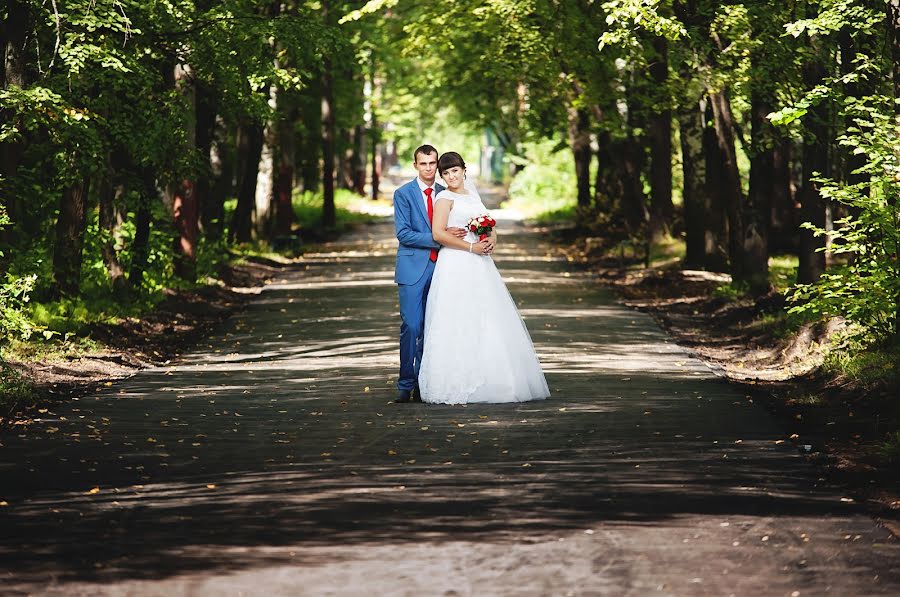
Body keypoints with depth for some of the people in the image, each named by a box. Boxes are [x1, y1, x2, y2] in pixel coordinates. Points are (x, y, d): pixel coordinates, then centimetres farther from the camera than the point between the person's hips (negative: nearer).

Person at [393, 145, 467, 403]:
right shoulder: (403, 194, -2)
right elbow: (403, 233, -11)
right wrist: (437, 239, -16)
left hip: (439, 267, 4)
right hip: (413, 268, -4)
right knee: (411, 326, -10)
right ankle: (405, 385, -4)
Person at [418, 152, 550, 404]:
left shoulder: (472, 194, 18)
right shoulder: (445, 197, -3)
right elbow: (438, 233, -15)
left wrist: (492, 239, -1)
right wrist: (471, 247, -16)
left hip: (480, 265, 7)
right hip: (457, 267, -7)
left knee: (488, 322, 6)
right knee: (458, 324, -9)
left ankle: (495, 382, 11)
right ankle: (455, 386, -8)